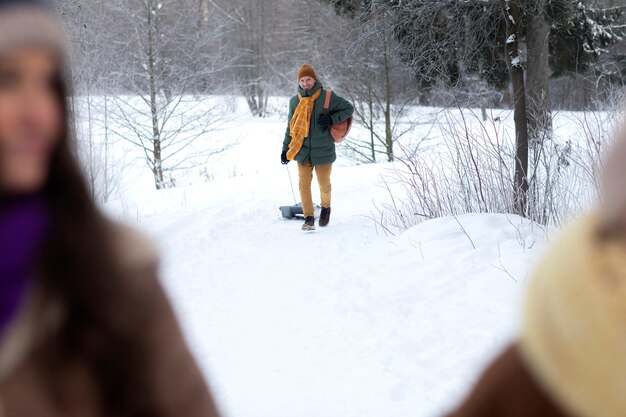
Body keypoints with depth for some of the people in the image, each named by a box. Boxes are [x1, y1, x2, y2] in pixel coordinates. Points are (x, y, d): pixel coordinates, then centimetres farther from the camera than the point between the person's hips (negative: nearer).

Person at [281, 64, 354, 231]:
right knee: (304, 184, -6)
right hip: (302, 151, 2)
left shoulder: (327, 97, -5)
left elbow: (349, 108, 2)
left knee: (324, 184, 8)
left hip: (323, 151, -2)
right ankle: (309, 218, 2)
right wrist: (285, 148, 11)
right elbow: (291, 126, 14)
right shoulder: (295, 101, 5)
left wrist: (331, 119, -13)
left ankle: (326, 207, 37)